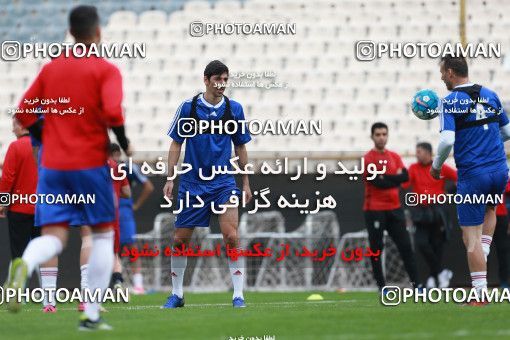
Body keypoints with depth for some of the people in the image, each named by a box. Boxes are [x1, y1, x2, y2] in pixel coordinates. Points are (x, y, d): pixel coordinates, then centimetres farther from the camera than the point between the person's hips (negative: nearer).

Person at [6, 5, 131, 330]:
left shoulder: (51, 68, 10)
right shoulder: (106, 70, -4)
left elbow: (24, 113, 10)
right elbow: (112, 112, -19)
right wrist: (124, 144, -3)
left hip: (52, 166, 4)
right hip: (91, 163, -3)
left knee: (54, 237, 1)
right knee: (103, 234, 12)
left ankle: (24, 265, -36)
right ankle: (91, 315, 7)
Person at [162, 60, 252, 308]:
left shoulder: (234, 109, 1)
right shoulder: (188, 108, -3)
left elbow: (240, 147, 11)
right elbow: (176, 145, 4)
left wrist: (246, 182, 10)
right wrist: (170, 179, -1)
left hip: (223, 183, 0)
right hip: (192, 183, 0)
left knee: (231, 236, -16)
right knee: (180, 240, 4)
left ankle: (238, 295, -11)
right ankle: (177, 294, 20)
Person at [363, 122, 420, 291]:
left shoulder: (395, 157, 12)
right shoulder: (368, 158, -5)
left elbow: (405, 176, -4)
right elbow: (377, 182, -18)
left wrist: (384, 178, -13)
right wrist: (395, 178, -8)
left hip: (394, 209, 5)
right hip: (375, 210, -5)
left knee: (405, 246, 2)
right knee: (376, 248, -1)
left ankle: (415, 283, 4)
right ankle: (381, 285, 4)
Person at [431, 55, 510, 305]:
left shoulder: (450, 101, -9)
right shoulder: (489, 95, 8)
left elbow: (447, 140, -19)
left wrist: (436, 165, -2)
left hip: (472, 175, -6)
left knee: (471, 236, 2)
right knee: (489, 210, 34)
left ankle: (480, 294, 0)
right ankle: (483, 260, 16)